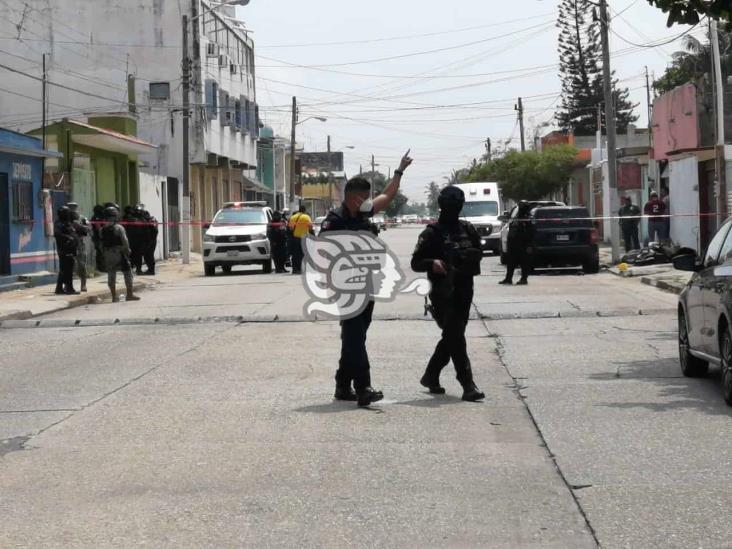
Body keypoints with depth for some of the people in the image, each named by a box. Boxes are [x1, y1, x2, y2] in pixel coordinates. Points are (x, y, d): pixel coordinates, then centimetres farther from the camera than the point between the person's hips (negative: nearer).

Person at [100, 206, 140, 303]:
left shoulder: (102, 230, 5)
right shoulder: (119, 228, -9)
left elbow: (101, 244, 7)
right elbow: (125, 241, -11)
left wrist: (104, 253, 14)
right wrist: (127, 250, -1)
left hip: (108, 254, 4)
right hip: (119, 253, -4)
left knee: (111, 274, 9)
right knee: (127, 273, 4)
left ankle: (114, 296, 9)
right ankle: (130, 294, 2)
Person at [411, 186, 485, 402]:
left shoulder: (468, 230, 11)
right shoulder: (432, 233, -4)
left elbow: (478, 252, 21)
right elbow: (415, 263, -4)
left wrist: (472, 256, -3)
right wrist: (432, 263, -25)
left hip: (464, 291, 6)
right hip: (443, 293, -6)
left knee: (451, 337, 13)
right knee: (455, 337, -9)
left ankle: (430, 376, 29)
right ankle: (468, 385, -10)